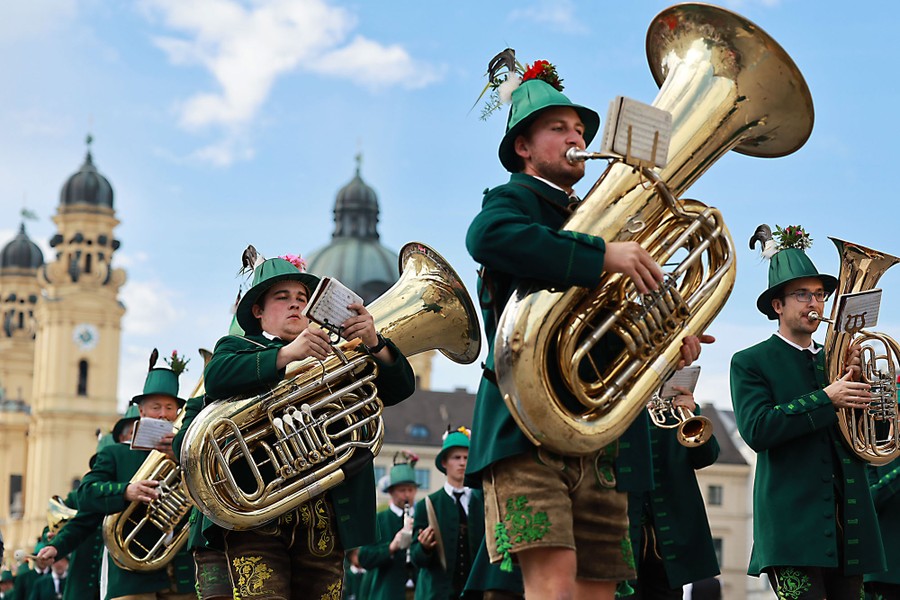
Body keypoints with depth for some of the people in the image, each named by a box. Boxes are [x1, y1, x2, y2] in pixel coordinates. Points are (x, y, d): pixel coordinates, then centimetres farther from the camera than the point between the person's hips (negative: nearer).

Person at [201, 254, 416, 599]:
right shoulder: (238, 348, 19)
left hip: (326, 515, 3)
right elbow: (216, 377, -7)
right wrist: (287, 353, -19)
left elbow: (399, 387, 15)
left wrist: (373, 343, -5)